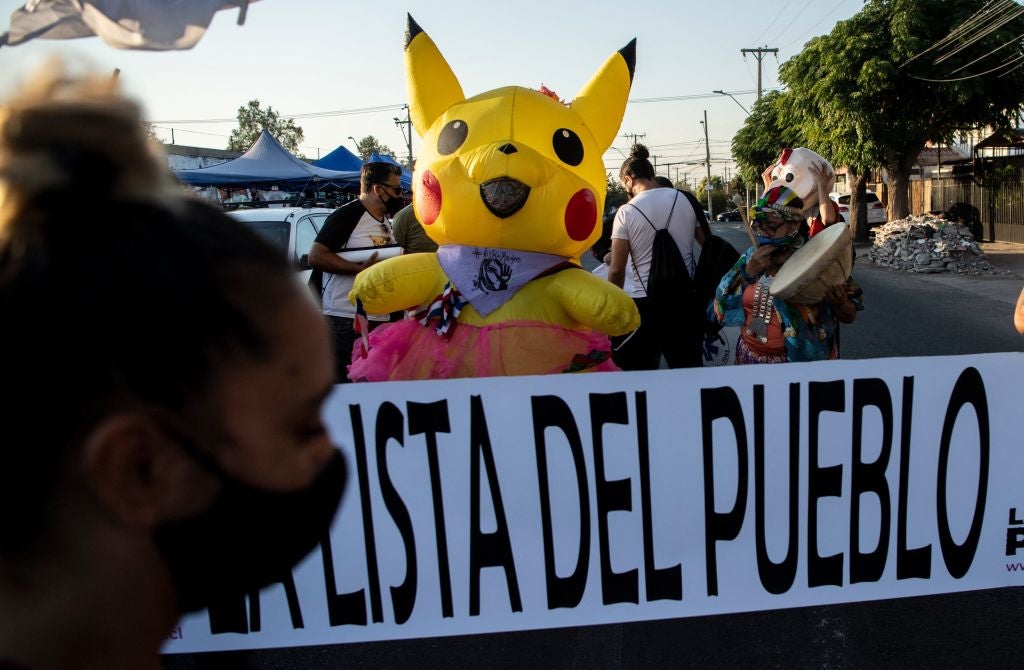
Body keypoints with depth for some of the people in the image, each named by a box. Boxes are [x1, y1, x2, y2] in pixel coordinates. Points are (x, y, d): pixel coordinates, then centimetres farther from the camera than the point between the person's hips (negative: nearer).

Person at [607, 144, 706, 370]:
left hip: (645, 304, -4)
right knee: (689, 371, 13)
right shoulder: (686, 200, 3)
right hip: (686, 300, 4)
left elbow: (617, 270, -8)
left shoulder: (627, 212, -8)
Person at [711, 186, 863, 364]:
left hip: (803, 363, -3)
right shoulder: (749, 258, -1)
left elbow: (849, 316, -4)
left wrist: (839, 303, -26)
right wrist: (748, 272, -16)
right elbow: (721, 312, -6)